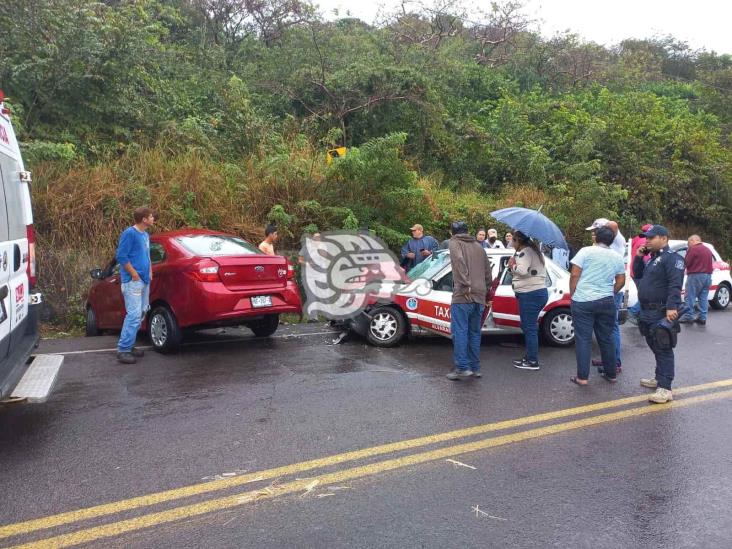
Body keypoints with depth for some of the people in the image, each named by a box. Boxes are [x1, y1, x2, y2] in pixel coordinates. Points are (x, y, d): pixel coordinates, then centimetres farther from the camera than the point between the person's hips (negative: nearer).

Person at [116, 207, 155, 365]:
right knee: (134, 314, -13)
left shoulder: (145, 235, 14)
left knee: (141, 313, 11)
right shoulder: (129, 233, -11)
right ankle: (123, 350, -8)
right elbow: (121, 256, -15)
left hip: (144, 281, 9)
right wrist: (135, 275, -15)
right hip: (133, 281, -9)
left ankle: (129, 345, 20)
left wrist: (149, 272, 12)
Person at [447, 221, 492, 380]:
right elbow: (488, 270, 22)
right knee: (474, 333, 12)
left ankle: (462, 367, -11)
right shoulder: (478, 246, 23)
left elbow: (459, 261, -16)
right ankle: (475, 367, 14)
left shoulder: (455, 242, 3)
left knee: (460, 332, -7)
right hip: (479, 296, 7)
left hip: (463, 295, -7)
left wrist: (465, 284, -19)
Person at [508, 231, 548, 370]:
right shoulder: (533, 250, 22)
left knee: (529, 328, -6)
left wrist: (512, 266, -6)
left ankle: (533, 361, -2)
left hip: (530, 294, -11)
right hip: (538, 292, 11)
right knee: (530, 327, 17)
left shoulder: (525, 252, -10)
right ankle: (530, 356, 25)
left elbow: (523, 270, -24)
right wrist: (514, 266, 6)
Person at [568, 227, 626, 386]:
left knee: (583, 339, -1)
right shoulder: (617, 257, 8)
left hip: (583, 301, -4)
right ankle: (611, 374, 22)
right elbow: (621, 281, 11)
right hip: (607, 302, 4)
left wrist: (572, 295, 1)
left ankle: (582, 377, -1)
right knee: (607, 338, 15)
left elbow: (575, 275, -10)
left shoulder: (586, 251, -6)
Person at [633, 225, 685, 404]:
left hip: (662, 313, -10)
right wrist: (639, 257, 11)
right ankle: (660, 379, 30)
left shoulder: (672, 258, -11)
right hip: (648, 312, 10)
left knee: (663, 350, -10)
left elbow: (675, 285, -22)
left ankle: (665, 389, -11)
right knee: (655, 347, 18)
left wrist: (672, 307, -32)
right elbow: (638, 275, 25)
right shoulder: (653, 259, 19)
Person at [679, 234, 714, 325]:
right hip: (708, 276, 8)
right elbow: (711, 264, 24)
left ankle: (688, 316, -4)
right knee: (704, 298, 8)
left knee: (690, 297, -3)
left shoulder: (693, 249, -10)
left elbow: (686, 263, -10)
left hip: (696, 276, -8)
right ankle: (702, 317, 8)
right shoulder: (708, 250, 18)